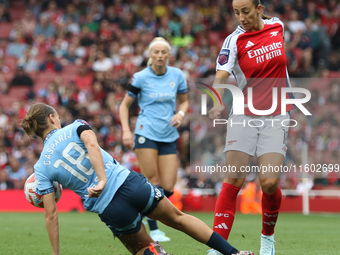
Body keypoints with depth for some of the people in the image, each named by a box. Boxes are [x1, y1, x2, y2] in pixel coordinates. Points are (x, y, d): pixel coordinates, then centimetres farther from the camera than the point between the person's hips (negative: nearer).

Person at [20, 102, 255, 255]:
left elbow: (51, 215, 5)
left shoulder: (42, 168, 7)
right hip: (129, 183, 0)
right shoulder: (74, 128, 7)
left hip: (110, 210, 0)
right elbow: (92, 144, -18)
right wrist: (102, 180, -24)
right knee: (177, 217, 20)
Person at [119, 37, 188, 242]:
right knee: (152, 182, -11)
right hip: (146, 134, -4)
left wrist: (180, 114, -3)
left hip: (169, 136, 4)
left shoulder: (177, 75, 5)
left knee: (168, 188, -3)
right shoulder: (141, 77, -4)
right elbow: (125, 104, 4)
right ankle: (153, 230, -1)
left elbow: (184, 101, 19)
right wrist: (126, 131, -9)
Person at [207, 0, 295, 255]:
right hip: (243, 116, -1)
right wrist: (218, 103, -40)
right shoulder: (234, 41, -7)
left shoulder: (277, 26, 4)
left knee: (270, 182, -10)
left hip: (276, 117, 2)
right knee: (233, 180, -12)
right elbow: (221, 76, -21)